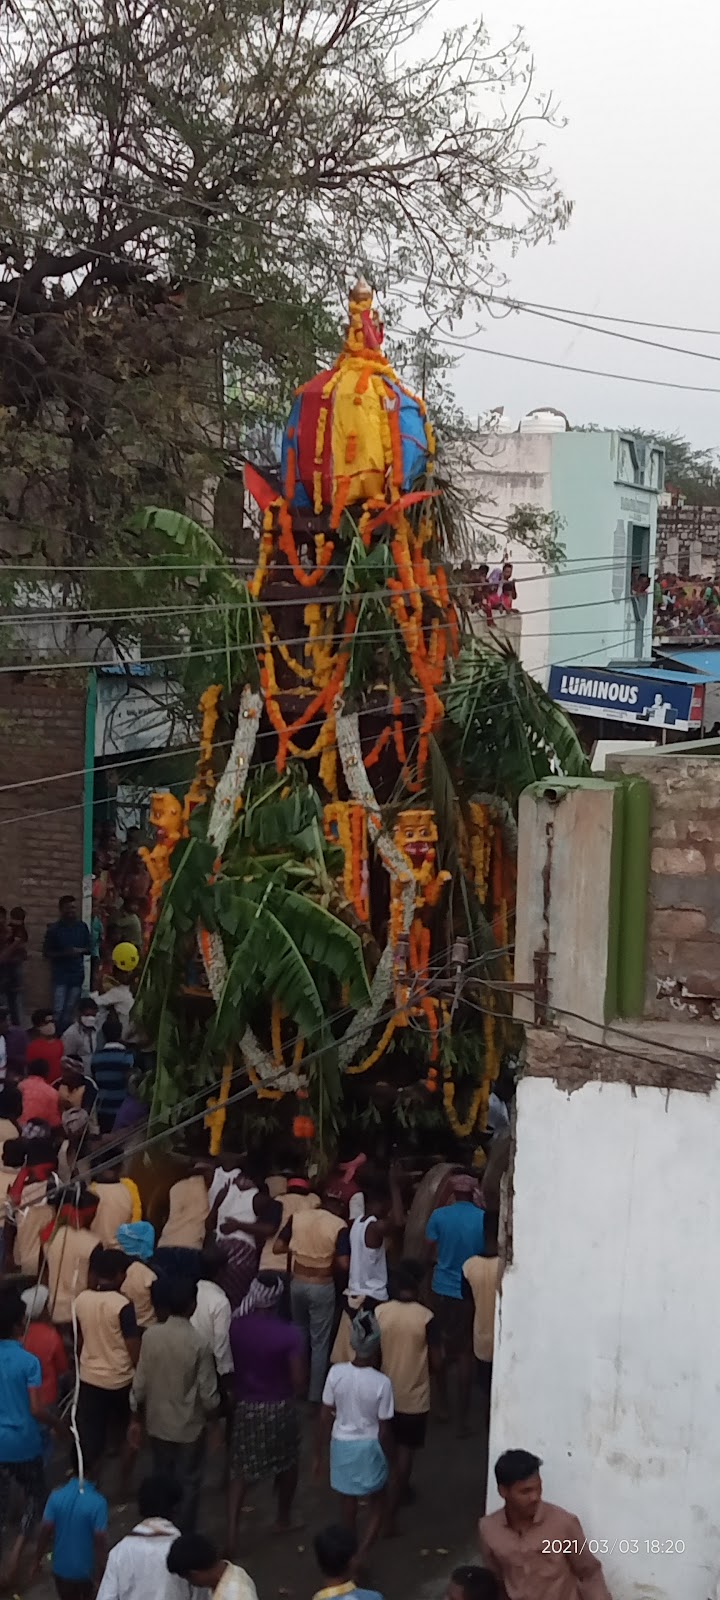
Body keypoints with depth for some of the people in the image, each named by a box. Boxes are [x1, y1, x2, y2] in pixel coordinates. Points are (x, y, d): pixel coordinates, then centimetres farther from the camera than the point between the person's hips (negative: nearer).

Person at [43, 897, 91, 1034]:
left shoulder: (82, 927, 5)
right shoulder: (54, 929, -4)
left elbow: (89, 949, 11)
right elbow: (46, 953, -3)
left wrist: (80, 951, -11)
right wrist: (64, 953, -17)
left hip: (77, 973, 3)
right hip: (60, 974, -3)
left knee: (70, 1009, 6)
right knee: (58, 1010, -8)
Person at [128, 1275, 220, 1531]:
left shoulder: (151, 1335, -12)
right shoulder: (198, 1343, -21)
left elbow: (140, 1384, -5)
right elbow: (208, 1394, -16)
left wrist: (136, 1419, 8)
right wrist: (214, 1414, 5)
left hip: (158, 1423, 4)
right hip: (189, 1426, -4)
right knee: (187, 1484, 13)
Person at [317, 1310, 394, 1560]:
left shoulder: (336, 1373, -15)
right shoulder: (382, 1382, -23)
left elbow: (325, 1418, -6)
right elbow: (384, 1431, -14)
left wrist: (318, 1453, 7)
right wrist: (389, 1459, 3)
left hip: (341, 1445, 3)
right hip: (369, 1448, -3)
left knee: (349, 1504, 22)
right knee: (377, 1505, 17)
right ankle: (360, 1555, 2)